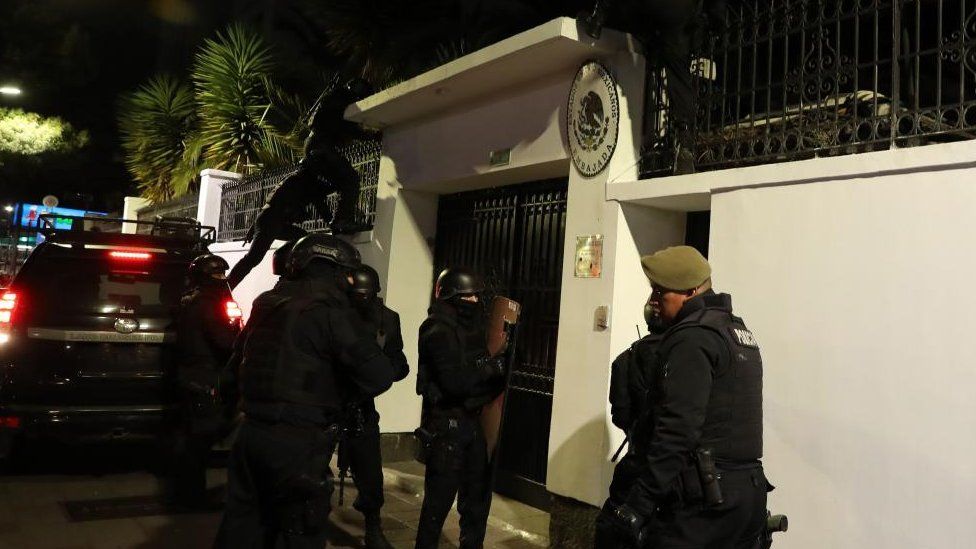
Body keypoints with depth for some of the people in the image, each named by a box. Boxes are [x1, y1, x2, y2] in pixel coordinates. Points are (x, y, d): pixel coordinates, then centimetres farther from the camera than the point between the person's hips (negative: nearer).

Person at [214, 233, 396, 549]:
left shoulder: (267, 304, 11)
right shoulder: (330, 308, -13)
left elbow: (234, 368, 20)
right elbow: (379, 375, -19)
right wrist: (339, 394, -1)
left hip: (251, 434, 7)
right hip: (298, 444, -7)